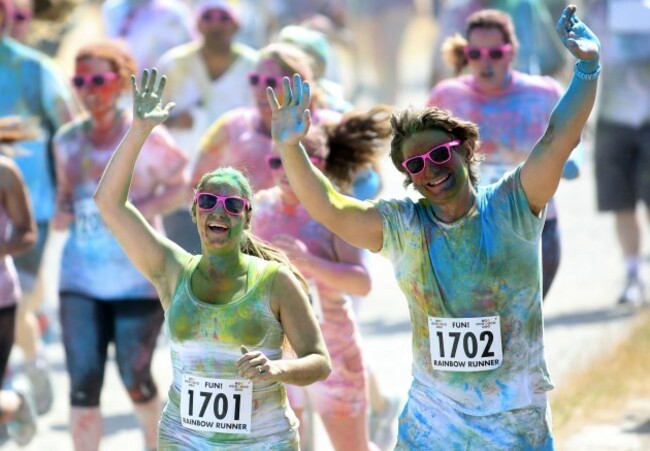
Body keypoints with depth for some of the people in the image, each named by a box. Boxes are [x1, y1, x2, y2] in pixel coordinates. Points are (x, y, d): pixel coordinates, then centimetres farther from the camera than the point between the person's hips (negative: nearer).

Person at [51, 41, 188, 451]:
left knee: (135, 377, 3)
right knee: (83, 381, -5)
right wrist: (61, 213, -6)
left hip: (138, 277, -3)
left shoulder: (147, 138, -9)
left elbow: (179, 186, -3)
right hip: (81, 278, 3)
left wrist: (146, 210, -19)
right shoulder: (69, 140, 5)